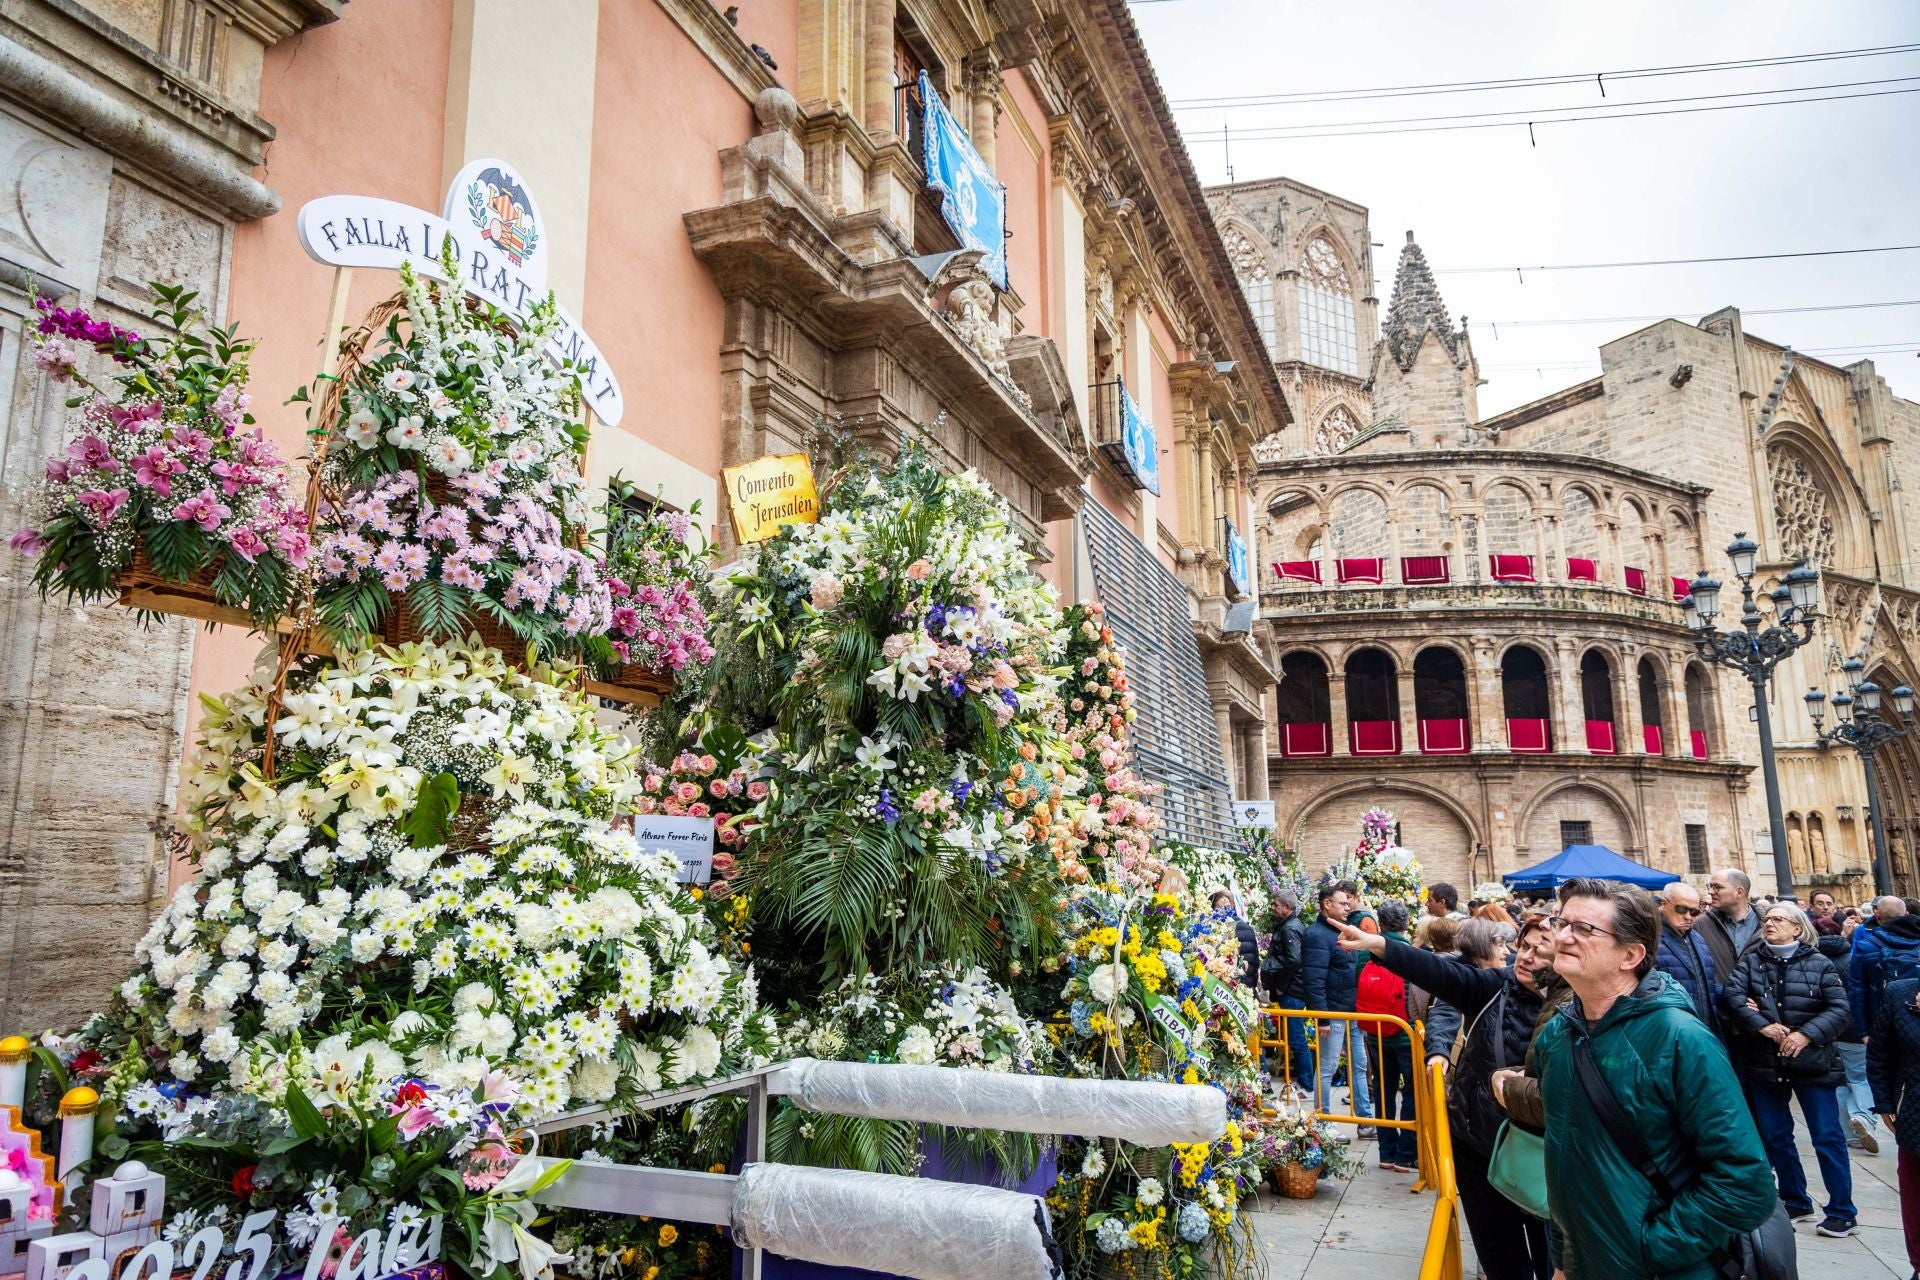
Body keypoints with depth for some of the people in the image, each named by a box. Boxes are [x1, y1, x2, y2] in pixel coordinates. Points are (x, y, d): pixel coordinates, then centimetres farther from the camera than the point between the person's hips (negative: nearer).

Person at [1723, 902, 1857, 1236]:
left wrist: (1806, 1034, -19)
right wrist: (1762, 1025, -22)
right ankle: (1796, 1202, 27)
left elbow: (1840, 1009, -9)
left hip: (1812, 1063, -3)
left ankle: (1842, 1211, 15)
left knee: (1827, 1137, 2)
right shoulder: (1751, 962, 5)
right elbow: (1732, 994, -10)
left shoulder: (1819, 964, -1)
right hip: (1765, 1064, 3)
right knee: (1775, 1137, 12)